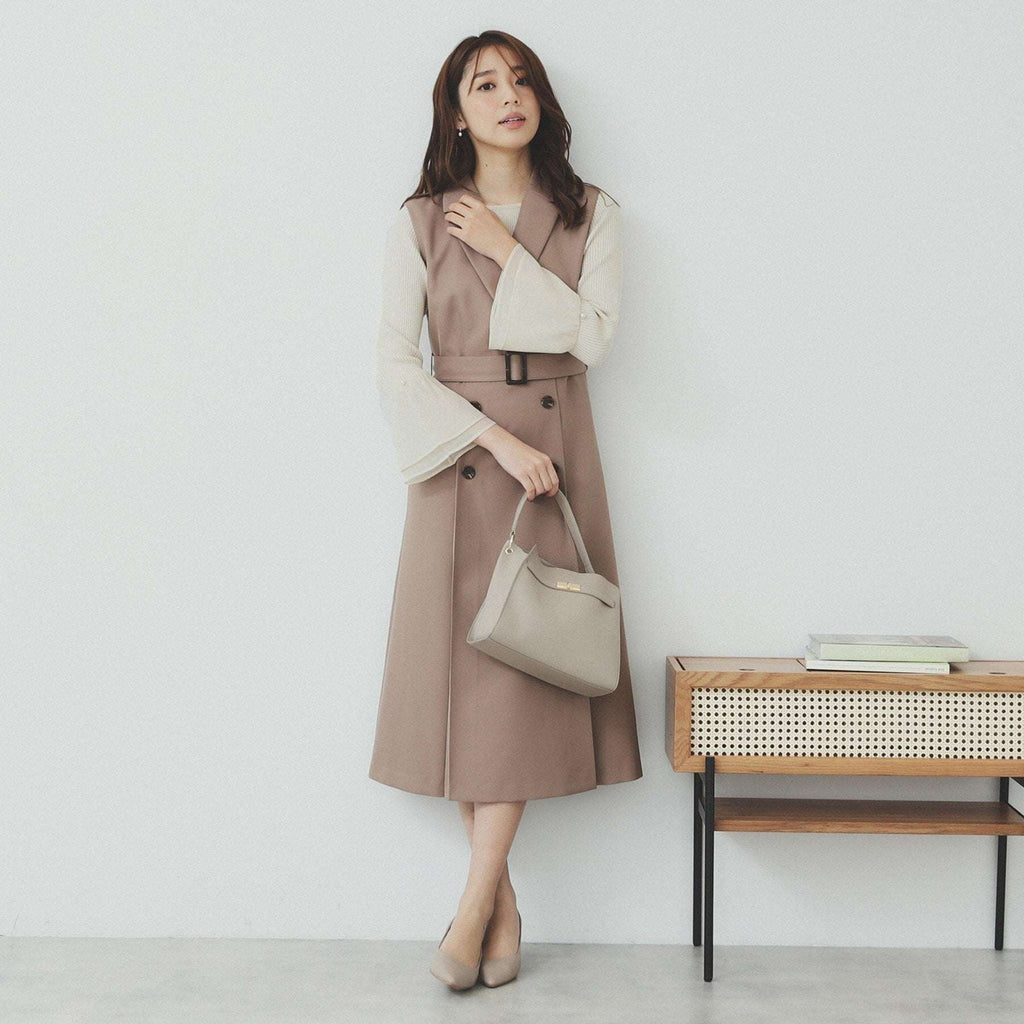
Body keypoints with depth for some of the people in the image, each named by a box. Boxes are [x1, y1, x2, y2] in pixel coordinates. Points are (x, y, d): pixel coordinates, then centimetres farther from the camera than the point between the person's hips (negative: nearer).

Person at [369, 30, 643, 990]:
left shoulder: (592, 216, 7)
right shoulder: (420, 223, 4)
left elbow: (591, 336, -6)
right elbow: (396, 365, -3)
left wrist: (507, 252, -8)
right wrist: (496, 438, -13)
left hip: (554, 455, 0)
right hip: (459, 457, 0)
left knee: (527, 664, -7)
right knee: (463, 661, -2)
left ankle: (475, 903, 0)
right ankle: (502, 900, 11)